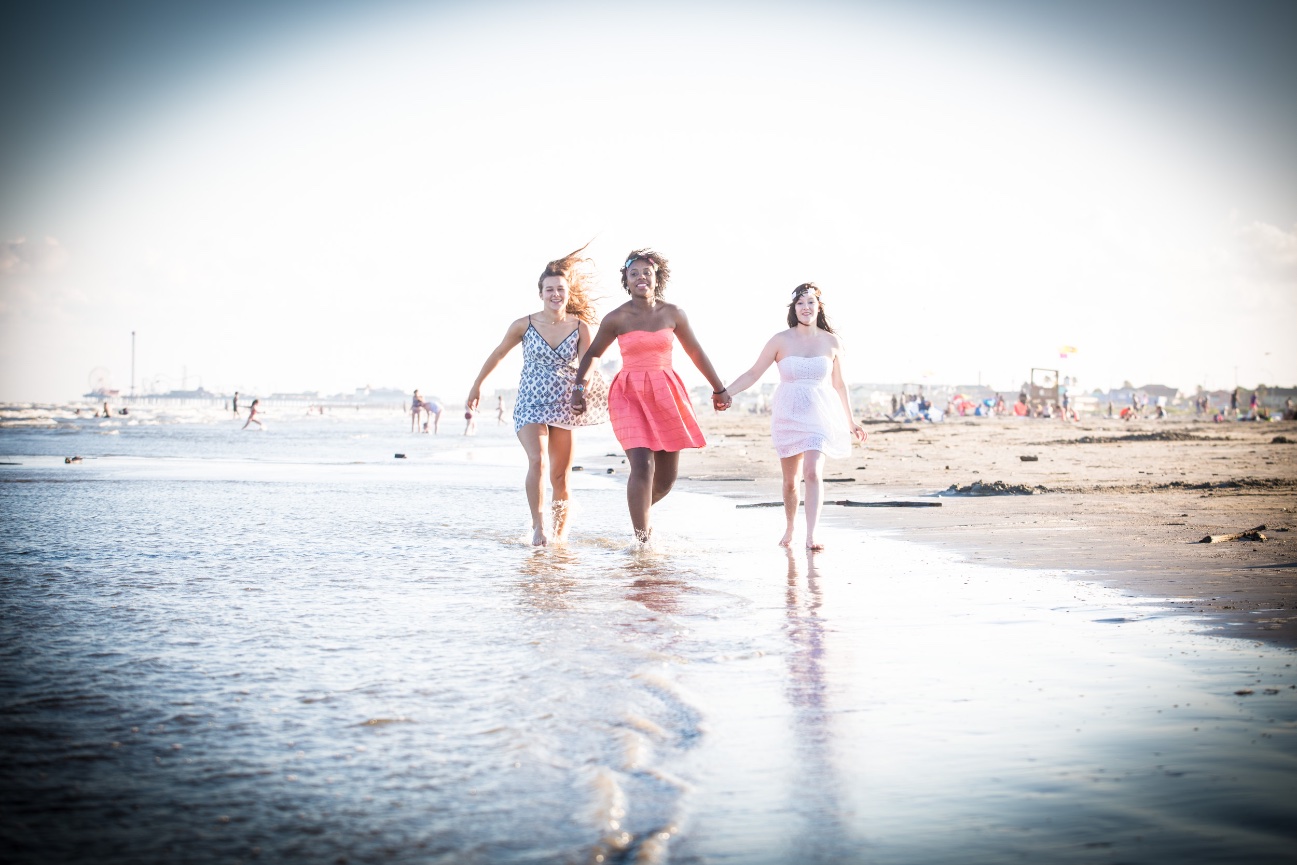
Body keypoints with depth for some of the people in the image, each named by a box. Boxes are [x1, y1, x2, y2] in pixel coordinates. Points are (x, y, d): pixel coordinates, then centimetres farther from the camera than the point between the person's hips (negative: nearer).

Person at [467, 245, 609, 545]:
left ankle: (562, 529, 25)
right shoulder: (524, 325, -4)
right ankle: (538, 526, -19)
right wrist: (477, 385, 17)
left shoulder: (580, 327, -3)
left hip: (563, 406, 1)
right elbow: (498, 355, 10)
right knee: (538, 460, -25)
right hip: (530, 405, -1)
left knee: (560, 476, 5)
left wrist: (585, 391, -28)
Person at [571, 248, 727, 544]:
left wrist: (718, 388, 21)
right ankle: (641, 538, -11)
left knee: (667, 477, 7)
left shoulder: (673, 314, 3)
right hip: (630, 396, -3)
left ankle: (640, 511, 38)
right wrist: (579, 388, 3)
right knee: (643, 466, -19)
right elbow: (592, 354, 10)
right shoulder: (617, 318, -3)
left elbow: (696, 352, 15)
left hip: (666, 396, 3)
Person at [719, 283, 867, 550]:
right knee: (790, 480, 9)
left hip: (819, 417, -1)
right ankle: (789, 528, 32)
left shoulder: (832, 342, 1)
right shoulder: (781, 340, -4)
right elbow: (753, 373, -1)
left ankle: (811, 536, -19)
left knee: (812, 472, -18)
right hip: (788, 415, 1)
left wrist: (850, 422, 17)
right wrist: (723, 392, -11)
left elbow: (839, 384, 11)